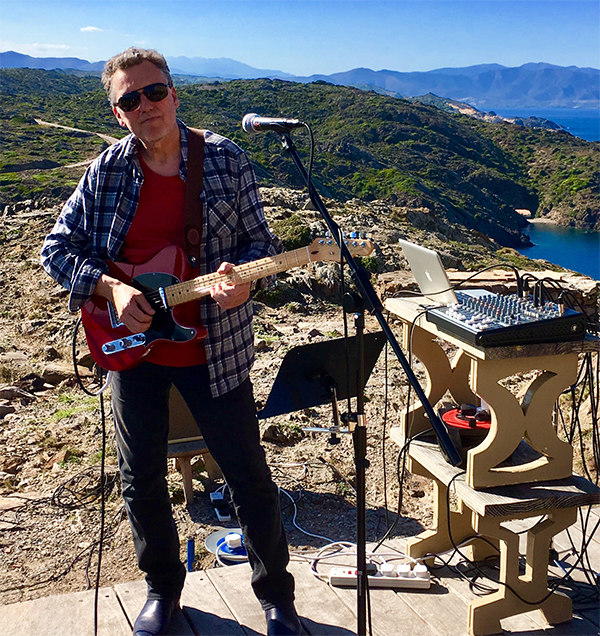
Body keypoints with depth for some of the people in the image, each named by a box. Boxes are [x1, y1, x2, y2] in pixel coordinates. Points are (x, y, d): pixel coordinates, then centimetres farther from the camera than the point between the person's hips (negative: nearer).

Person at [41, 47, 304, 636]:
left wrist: (241, 274, -22)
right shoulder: (105, 172, -1)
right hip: (131, 346, 2)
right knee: (141, 481, 13)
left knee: (248, 477, 5)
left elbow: (261, 241, 0)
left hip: (214, 349, -2)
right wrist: (111, 288, -14)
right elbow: (56, 248, 2)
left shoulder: (225, 159, -5)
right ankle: (162, 588, 38)